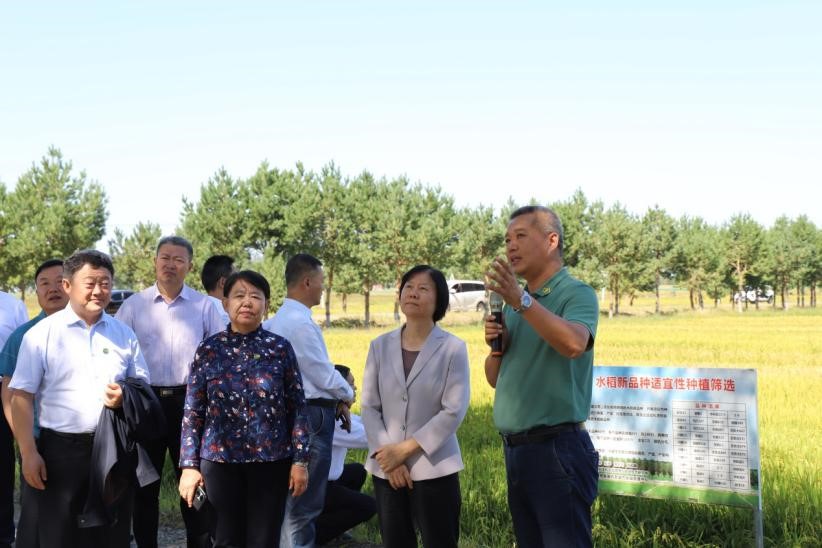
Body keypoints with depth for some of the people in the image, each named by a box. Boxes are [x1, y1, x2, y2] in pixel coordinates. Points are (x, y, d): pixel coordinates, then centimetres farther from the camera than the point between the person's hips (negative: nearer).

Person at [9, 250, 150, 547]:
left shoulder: (123, 333, 9)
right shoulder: (42, 333, -2)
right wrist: (29, 453, -10)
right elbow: (21, 397, -4)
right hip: (60, 451, -3)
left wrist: (126, 397, -7)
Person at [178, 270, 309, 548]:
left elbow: (297, 407, 0)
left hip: (271, 461, 0)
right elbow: (193, 412, 2)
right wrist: (189, 465, -1)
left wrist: (300, 460, -3)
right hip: (220, 461, 1)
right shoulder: (209, 350, -1)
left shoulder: (280, 348, -2)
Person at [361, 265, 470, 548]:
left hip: (434, 469, -3)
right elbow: (369, 406, 4)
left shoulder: (453, 348, -6)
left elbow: (454, 410, -10)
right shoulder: (380, 346, 5)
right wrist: (385, 453, -9)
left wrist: (406, 449, -13)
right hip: (386, 469, 3)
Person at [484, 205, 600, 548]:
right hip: (514, 449, 8)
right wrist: (496, 347, -1)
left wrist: (521, 300, -36)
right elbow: (495, 379, 19)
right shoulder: (514, 303, 15)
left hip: (557, 448, -8)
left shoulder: (577, 294, -7)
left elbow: (573, 344, -30)